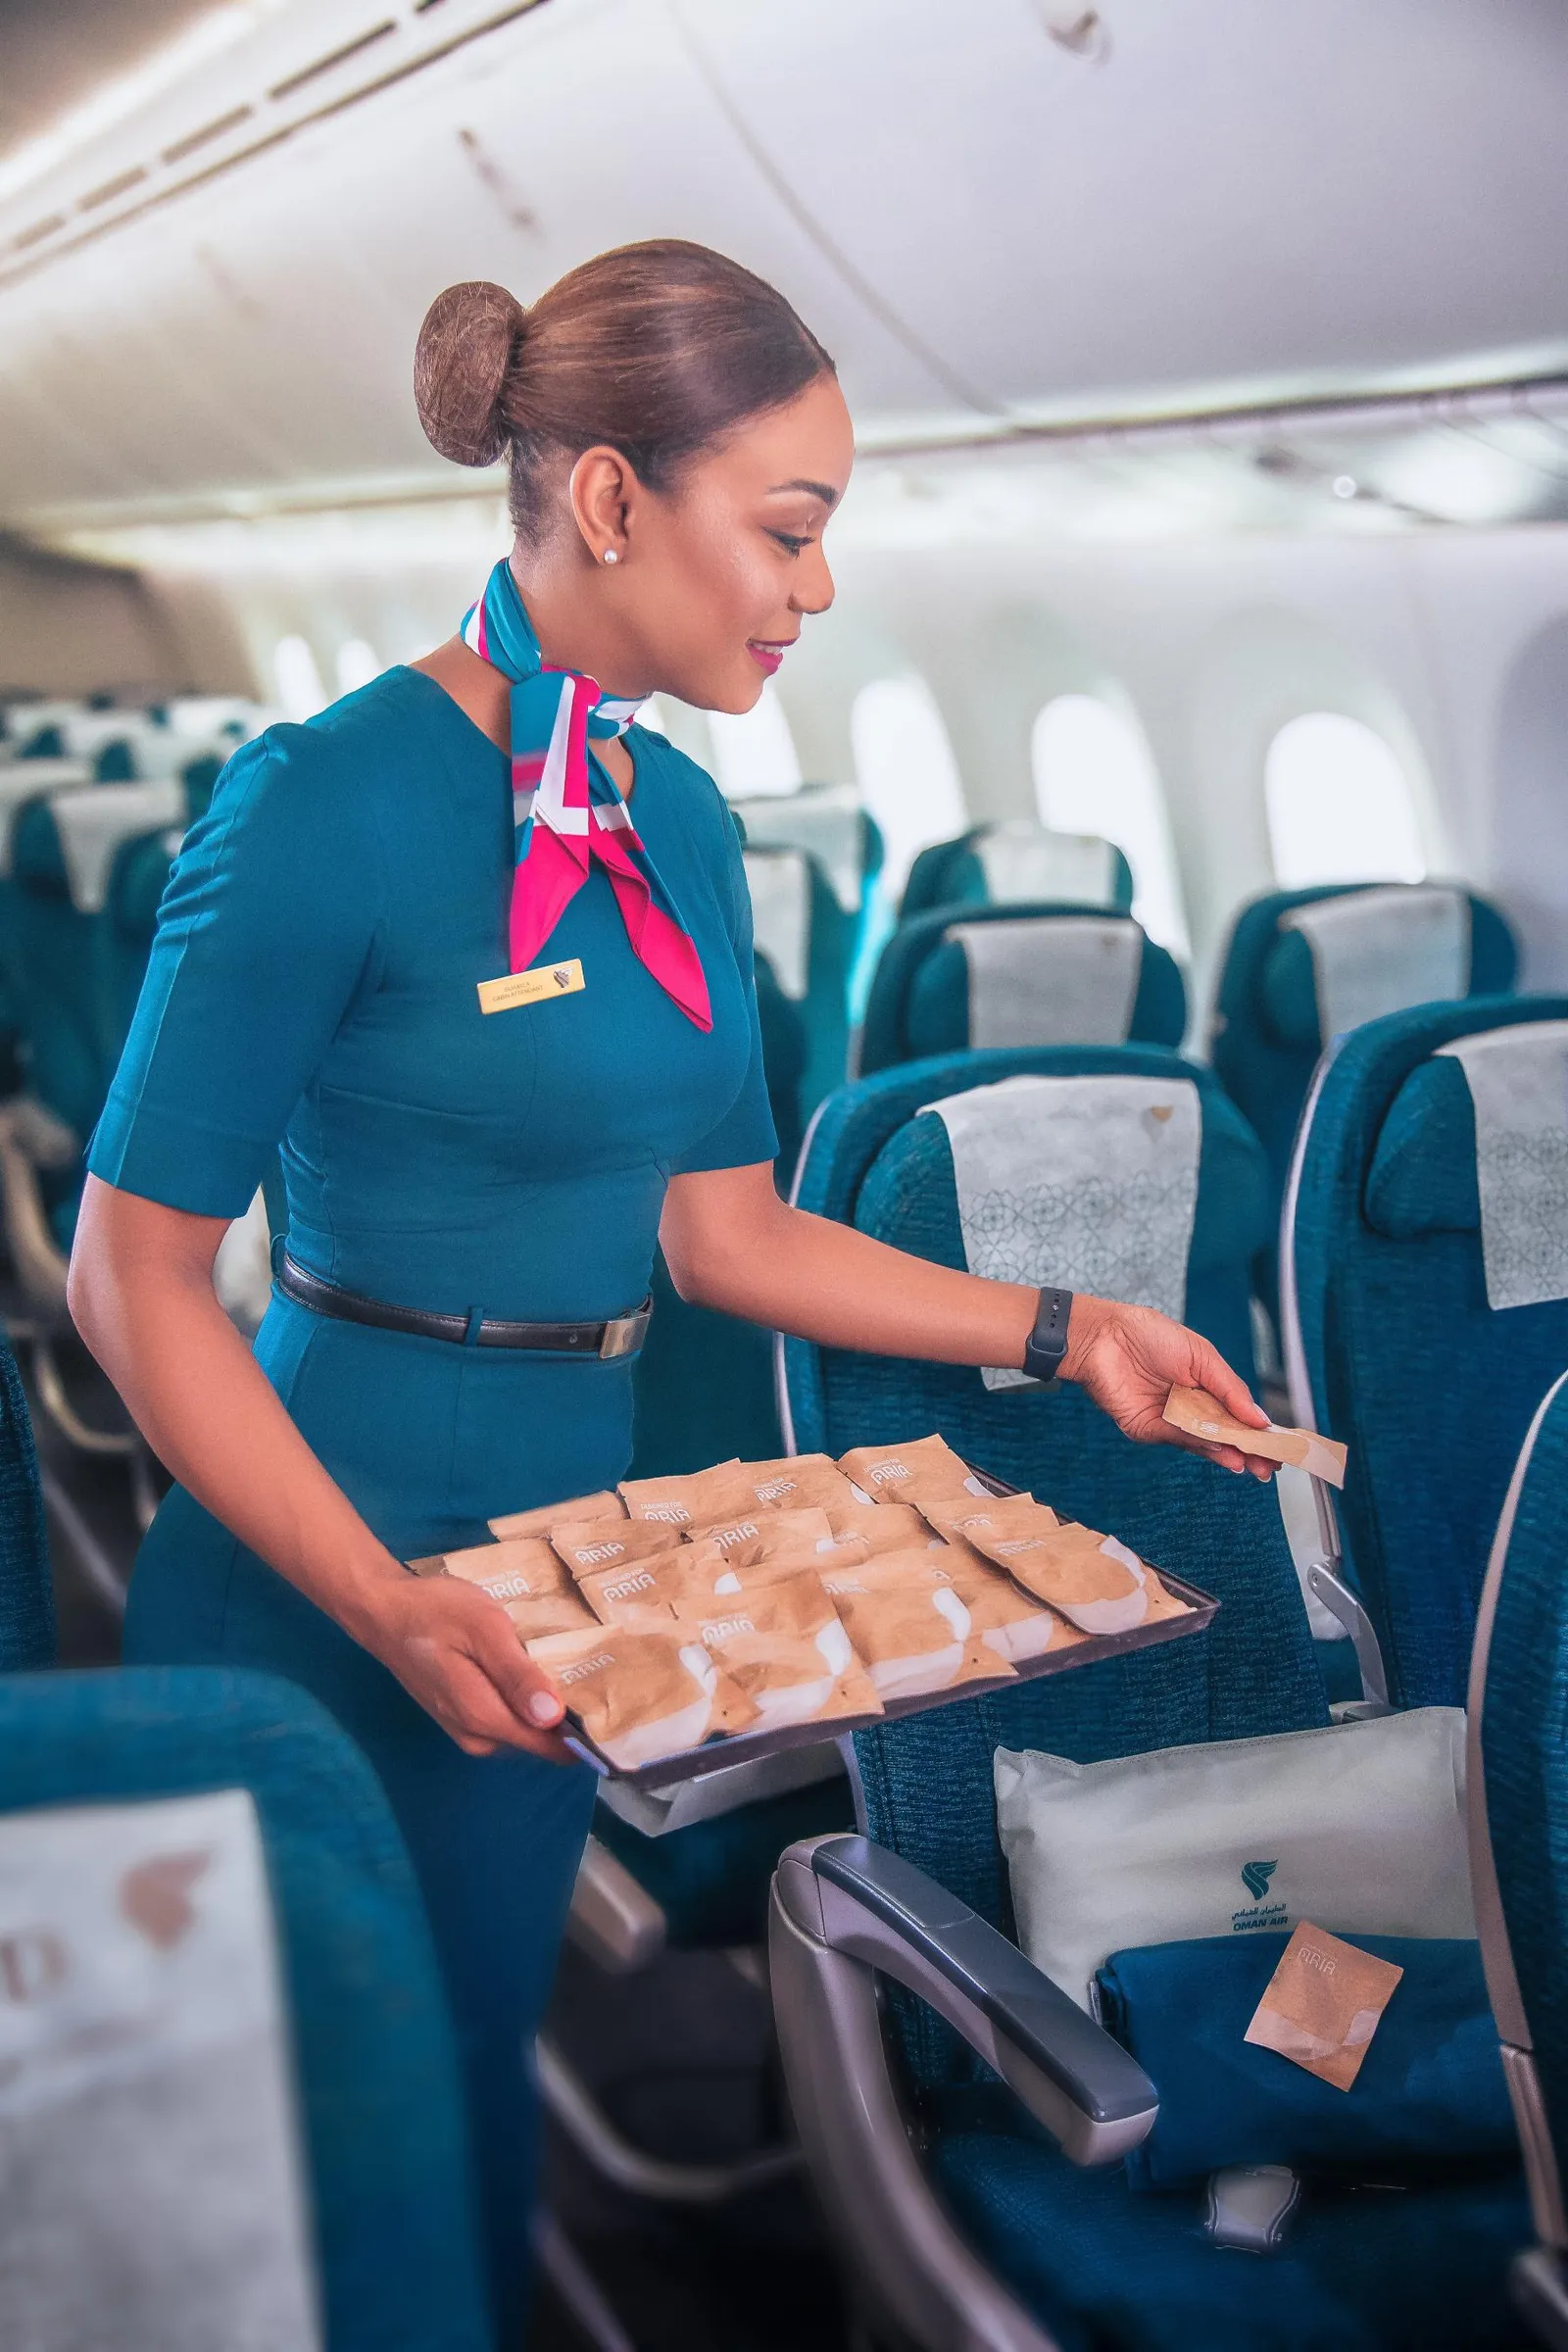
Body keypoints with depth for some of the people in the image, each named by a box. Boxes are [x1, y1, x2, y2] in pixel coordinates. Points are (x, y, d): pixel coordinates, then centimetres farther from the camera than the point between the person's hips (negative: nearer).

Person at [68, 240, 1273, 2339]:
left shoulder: (681, 825, 5)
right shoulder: (330, 803, -18)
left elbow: (721, 1231, 10)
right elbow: (135, 1272, -16)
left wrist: (1066, 1333, 5)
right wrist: (386, 1603, -24)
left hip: (574, 1516, 7)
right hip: (322, 1564, -6)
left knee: (480, 2090, 21)